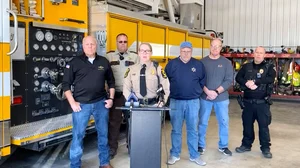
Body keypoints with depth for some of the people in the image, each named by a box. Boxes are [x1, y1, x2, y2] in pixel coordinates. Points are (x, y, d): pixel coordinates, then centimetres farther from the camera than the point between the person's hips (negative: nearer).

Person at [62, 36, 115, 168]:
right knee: (78, 135, 2)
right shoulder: (75, 63, -2)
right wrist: (72, 103, -7)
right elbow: (66, 84, 0)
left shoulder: (104, 62, 7)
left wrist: (111, 98, 7)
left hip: (101, 103, 3)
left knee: (103, 133, 12)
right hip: (81, 104, -3)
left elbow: (111, 81, 16)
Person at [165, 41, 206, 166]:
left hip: (193, 102, 1)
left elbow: (203, 81, 14)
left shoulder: (198, 64, 4)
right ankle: (174, 154, 20)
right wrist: (171, 91, 6)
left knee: (193, 130, 9)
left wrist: (197, 91, 9)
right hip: (176, 101, -1)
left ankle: (194, 155, 19)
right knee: (176, 130, 7)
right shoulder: (172, 64, 0)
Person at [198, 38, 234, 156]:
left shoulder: (226, 62, 2)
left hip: (222, 98, 1)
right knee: (203, 122, 7)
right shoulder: (203, 62, 1)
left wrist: (216, 92, -15)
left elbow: (229, 80, -5)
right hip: (205, 97, -1)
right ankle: (201, 145, 22)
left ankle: (223, 146, 25)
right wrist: (207, 91, -17)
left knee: (224, 122, 8)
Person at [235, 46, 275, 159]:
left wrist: (254, 81, -22)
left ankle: (265, 148, 16)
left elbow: (271, 79, -17)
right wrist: (246, 83, -20)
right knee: (247, 124, 12)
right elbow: (238, 77, -2)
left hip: (262, 103, -3)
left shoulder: (269, 67, 1)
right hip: (248, 102, 3)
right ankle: (246, 145, 27)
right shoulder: (246, 67, 9)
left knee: (263, 125, 3)